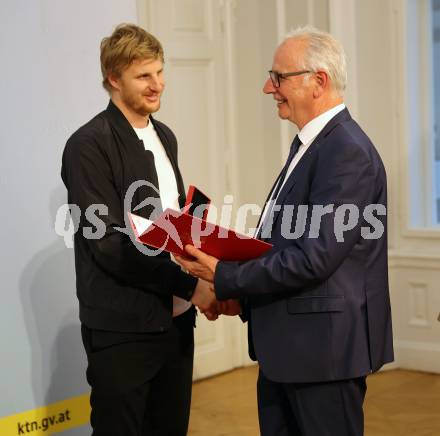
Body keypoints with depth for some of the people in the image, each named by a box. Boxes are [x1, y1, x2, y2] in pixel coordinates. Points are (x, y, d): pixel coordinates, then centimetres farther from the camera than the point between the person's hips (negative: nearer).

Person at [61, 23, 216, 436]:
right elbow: (109, 243, -18)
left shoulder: (164, 137, 12)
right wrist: (189, 284, -19)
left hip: (175, 319, 7)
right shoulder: (89, 145, -13)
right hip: (123, 329, -7)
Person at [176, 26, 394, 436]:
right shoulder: (309, 144, 13)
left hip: (323, 346, -9)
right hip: (284, 346, 10)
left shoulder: (348, 152, -19)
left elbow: (313, 259, -24)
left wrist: (225, 277, -15)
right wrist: (241, 291, 2)